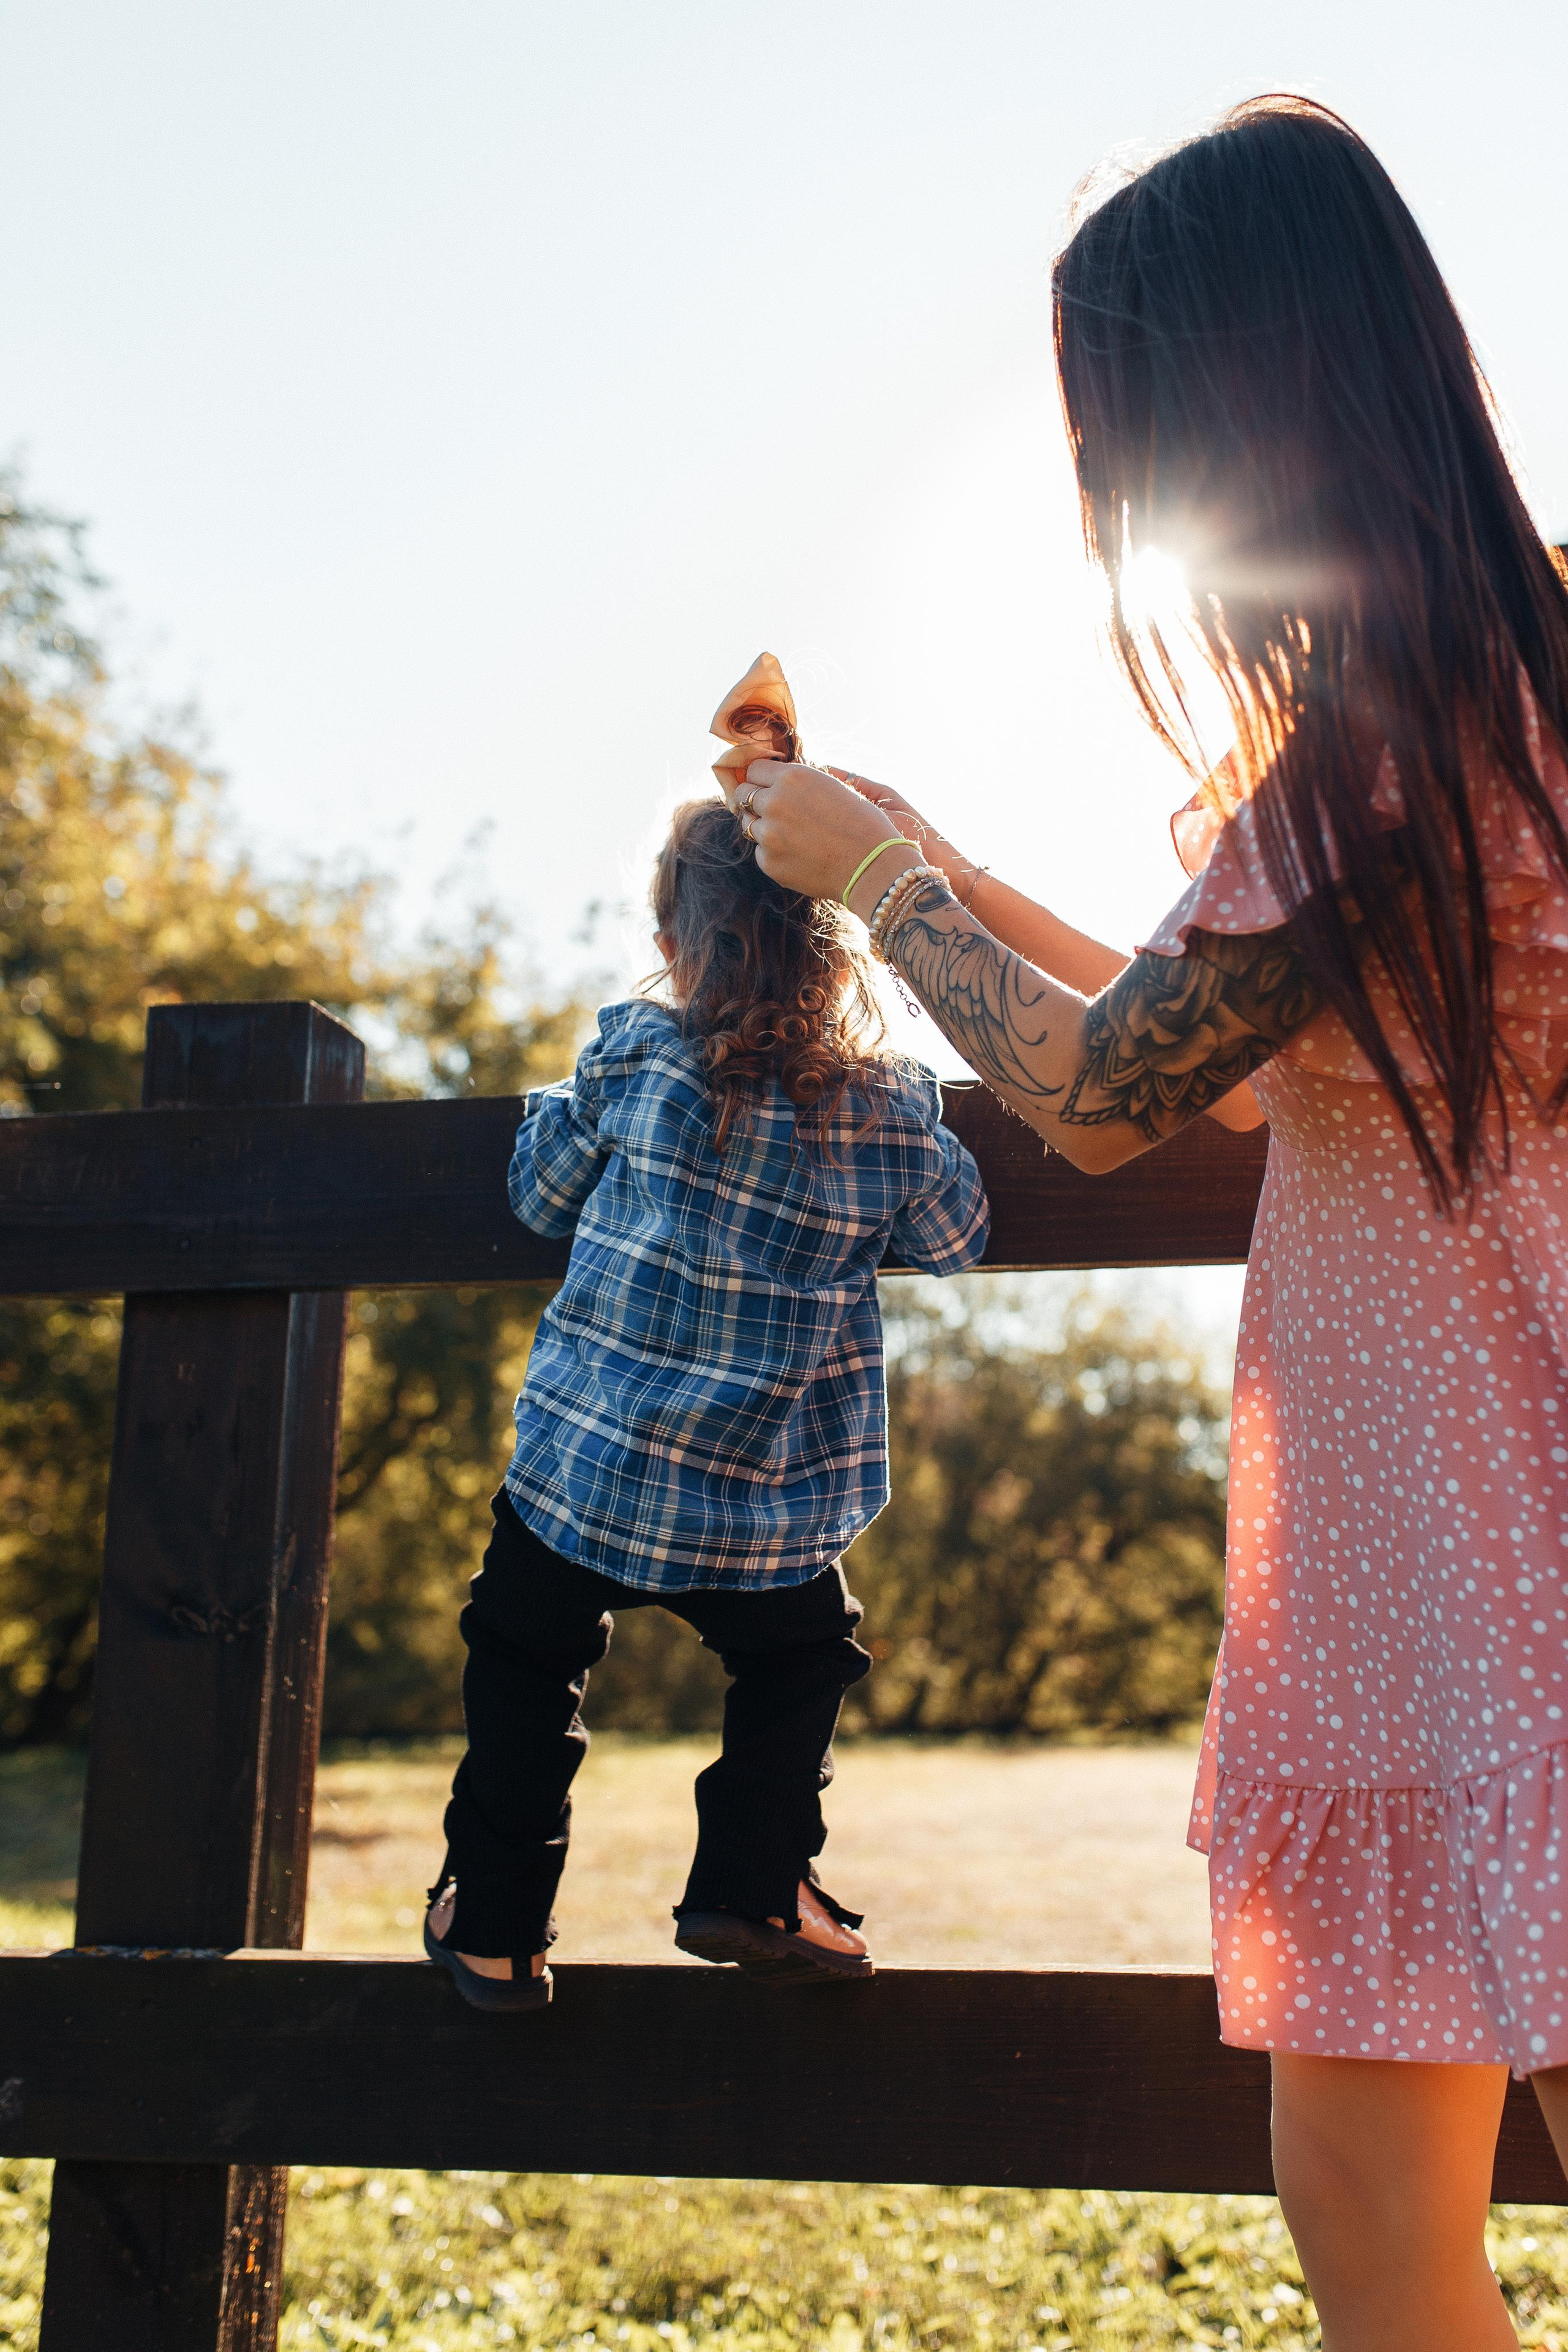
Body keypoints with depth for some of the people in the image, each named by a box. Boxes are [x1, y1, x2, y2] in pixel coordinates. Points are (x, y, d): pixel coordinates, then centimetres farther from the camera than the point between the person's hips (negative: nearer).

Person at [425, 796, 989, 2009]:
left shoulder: (631, 1054, -7)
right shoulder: (894, 1109, -6)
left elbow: (541, 1193, 8)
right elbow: (956, 1241, 11)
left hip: (584, 1471, 0)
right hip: (771, 1517, 0)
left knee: (525, 1664, 20)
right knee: (804, 1662, 25)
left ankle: (494, 1921, 24)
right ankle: (754, 1887, 19)